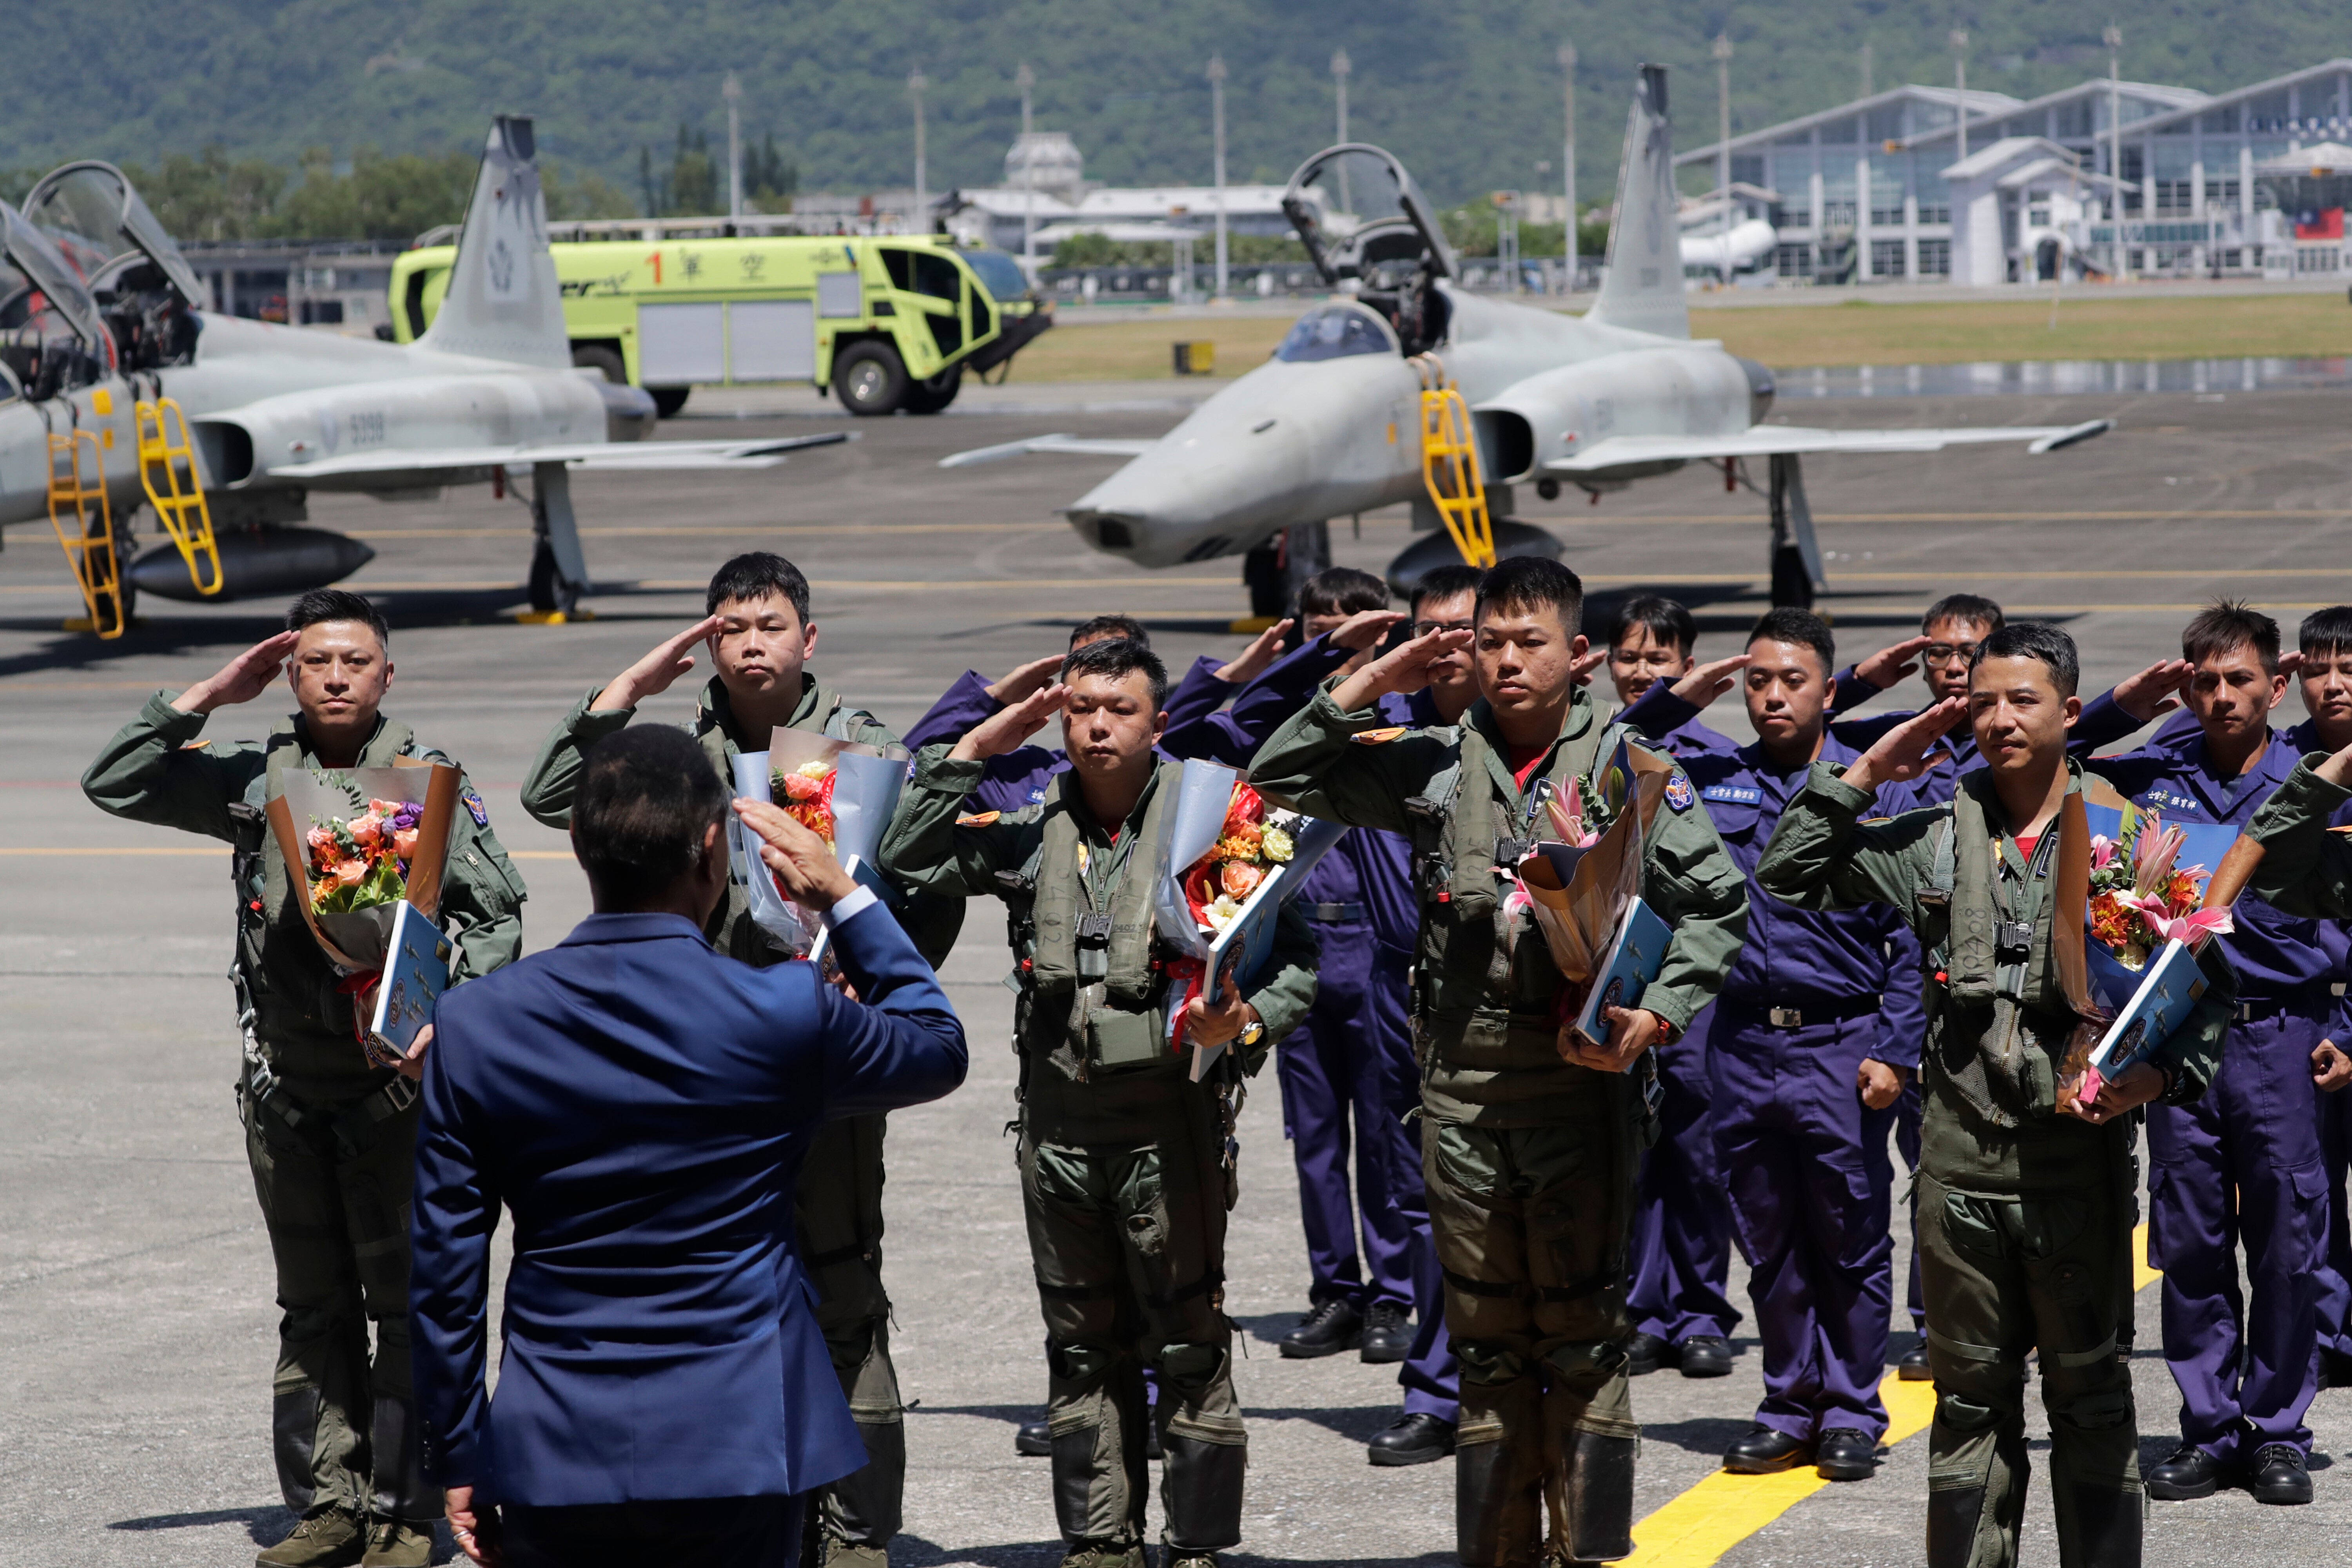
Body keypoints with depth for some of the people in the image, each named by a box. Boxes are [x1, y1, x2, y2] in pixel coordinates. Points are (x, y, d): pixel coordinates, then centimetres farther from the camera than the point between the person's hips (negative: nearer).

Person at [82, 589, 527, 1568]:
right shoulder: (255, 781, 7)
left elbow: (496, 911, -5)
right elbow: (114, 785, 8)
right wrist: (208, 697, -1)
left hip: (396, 1090, -4)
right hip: (284, 1089, 4)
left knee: (407, 1304, -1)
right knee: (312, 1309, 11)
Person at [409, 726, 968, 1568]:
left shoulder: (473, 1024, -3)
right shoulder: (785, 1013, -10)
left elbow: (446, 1268, 1)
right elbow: (939, 1050, 11)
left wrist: (457, 1458, 10)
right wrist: (844, 896, 17)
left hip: (552, 1461, 2)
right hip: (734, 1450, -2)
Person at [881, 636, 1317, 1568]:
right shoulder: (1033, 833, 10)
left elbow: (1295, 958, -1)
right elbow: (911, 862, 5)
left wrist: (1246, 1020, -21)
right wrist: (976, 749, 1)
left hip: (1172, 1117, -4)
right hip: (1059, 1127, 4)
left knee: (1188, 1343, -1)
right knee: (1081, 1348, 11)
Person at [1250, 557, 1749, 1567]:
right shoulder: (1435, 764, 7)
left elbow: (1719, 905, 1)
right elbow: (1278, 781, 10)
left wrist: (1658, 1012, -12)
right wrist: (1365, 690, 0)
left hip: (1583, 1087, -3)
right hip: (1462, 1093, 3)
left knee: (1583, 1335, -1)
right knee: (1485, 1342, 8)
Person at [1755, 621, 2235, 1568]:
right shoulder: (1935, 840, 8)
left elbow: (2212, 984, 2)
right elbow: (1787, 881, 10)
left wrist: (2158, 1075, -14)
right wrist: (1865, 774, 4)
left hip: (2081, 1162, -2)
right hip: (1961, 1166, 2)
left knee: (2089, 1395, 6)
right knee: (1971, 1399, 9)